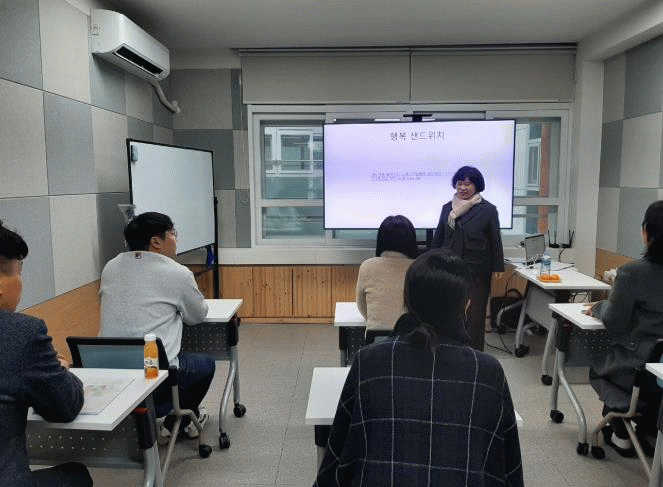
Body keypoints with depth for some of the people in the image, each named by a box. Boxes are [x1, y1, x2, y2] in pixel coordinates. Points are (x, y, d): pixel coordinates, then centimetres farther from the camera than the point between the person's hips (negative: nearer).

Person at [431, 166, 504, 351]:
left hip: (477, 272, -3)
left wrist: (498, 267, -1)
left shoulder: (488, 210, -2)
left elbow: (496, 241, 1)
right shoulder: (447, 208, 9)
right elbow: (438, 238, 15)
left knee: (474, 314, 4)